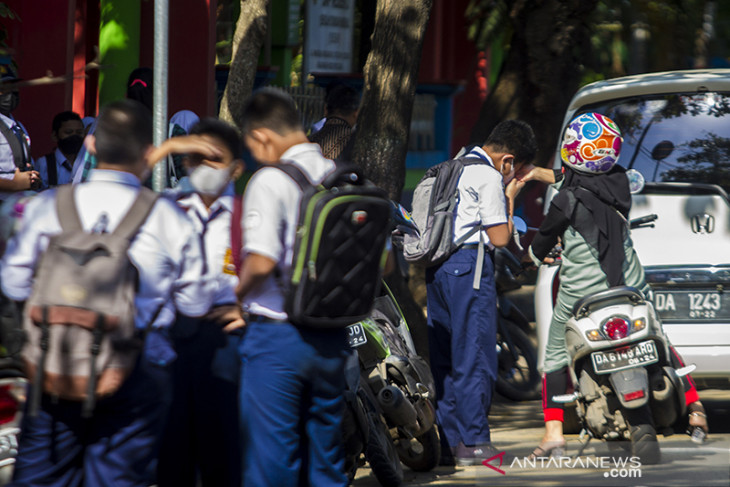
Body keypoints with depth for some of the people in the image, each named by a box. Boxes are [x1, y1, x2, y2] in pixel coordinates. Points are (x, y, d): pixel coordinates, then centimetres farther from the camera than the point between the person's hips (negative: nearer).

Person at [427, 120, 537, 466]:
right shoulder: (489, 177, -9)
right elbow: (499, 238, -9)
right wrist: (510, 200, 3)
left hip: (438, 268, 9)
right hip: (470, 265, -9)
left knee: (444, 359, 9)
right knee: (475, 357, -6)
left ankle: (448, 442, 10)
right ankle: (474, 442, -7)